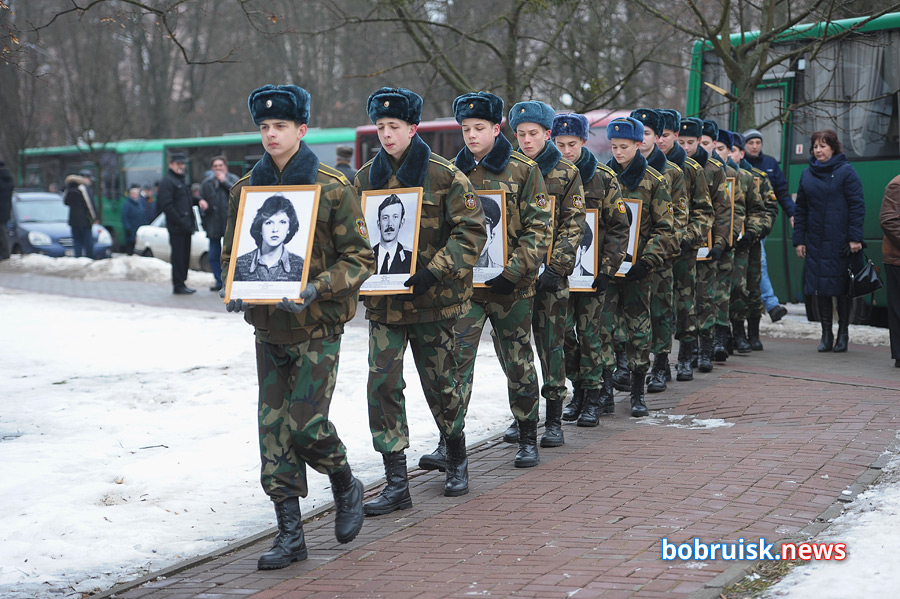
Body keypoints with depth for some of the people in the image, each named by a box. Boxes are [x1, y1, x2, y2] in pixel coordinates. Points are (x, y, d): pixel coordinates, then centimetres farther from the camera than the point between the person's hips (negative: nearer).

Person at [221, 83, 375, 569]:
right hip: (268, 327, 4)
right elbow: (231, 254, 15)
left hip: (316, 327, -4)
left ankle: (346, 488, 19)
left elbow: (360, 259, -6)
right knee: (274, 430, 2)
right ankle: (290, 534, 9)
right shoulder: (245, 189, 7)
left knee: (307, 423, -12)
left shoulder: (332, 188, -6)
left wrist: (317, 288, -21)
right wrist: (235, 290, -6)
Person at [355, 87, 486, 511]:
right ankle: (396, 484, -3)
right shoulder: (365, 178, 6)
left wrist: (434, 272, -20)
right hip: (383, 299, 3)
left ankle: (457, 461, 34)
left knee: (442, 382, 9)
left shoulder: (444, 175, -6)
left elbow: (472, 231, -10)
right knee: (383, 385, -7)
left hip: (433, 300, -3)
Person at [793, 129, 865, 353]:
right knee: (820, 288, 3)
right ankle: (826, 334, 10)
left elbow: (857, 206, -6)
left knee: (841, 287, 1)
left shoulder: (846, 172, -3)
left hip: (840, 241, -4)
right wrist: (799, 240, 7)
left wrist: (855, 238, -12)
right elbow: (800, 209, 14)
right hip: (815, 242, 4)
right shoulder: (808, 174, 11)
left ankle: (843, 334, 10)